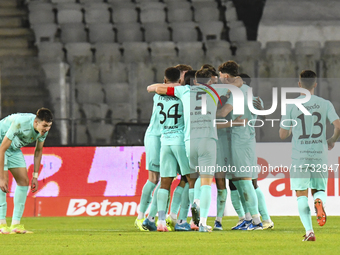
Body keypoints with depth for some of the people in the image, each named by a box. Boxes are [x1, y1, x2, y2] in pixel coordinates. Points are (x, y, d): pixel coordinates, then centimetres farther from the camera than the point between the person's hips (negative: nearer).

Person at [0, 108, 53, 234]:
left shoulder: (44, 129, -15)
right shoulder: (20, 124, -38)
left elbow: (38, 151, 3)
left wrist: (35, 176, 2)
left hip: (14, 148, 7)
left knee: (24, 181, -3)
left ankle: (16, 224, -1)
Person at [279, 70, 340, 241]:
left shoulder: (291, 106, -3)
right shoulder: (325, 104, 1)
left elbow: (283, 135, -1)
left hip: (299, 156, -1)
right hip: (320, 155, 1)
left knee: (302, 194, 5)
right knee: (319, 189, 17)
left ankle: (309, 230, -9)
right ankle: (319, 200, -20)